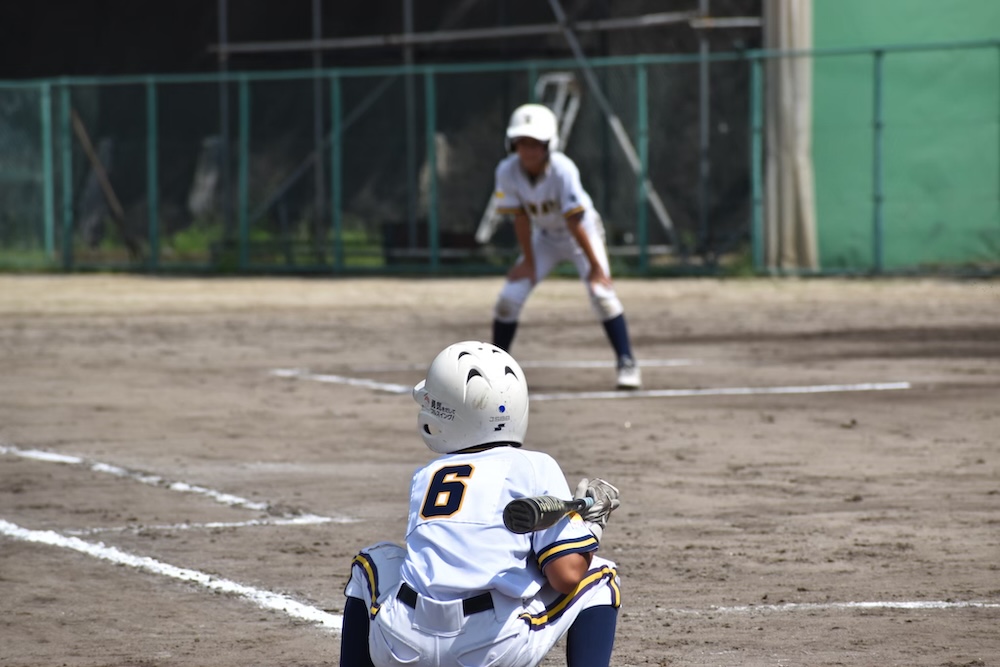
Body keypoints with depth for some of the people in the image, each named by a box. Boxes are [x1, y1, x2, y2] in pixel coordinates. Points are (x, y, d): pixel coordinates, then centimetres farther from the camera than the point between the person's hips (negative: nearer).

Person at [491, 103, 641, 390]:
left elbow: (574, 222, -30)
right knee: (509, 297, -4)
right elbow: (521, 218, -13)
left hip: (584, 231, -4)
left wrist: (596, 266, -24)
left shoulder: (562, 170, -33)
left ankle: (627, 363, -16)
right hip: (545, 237, 4)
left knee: (600, 291, -23)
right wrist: (528, 261, -10)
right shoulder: (507, 171, -22)